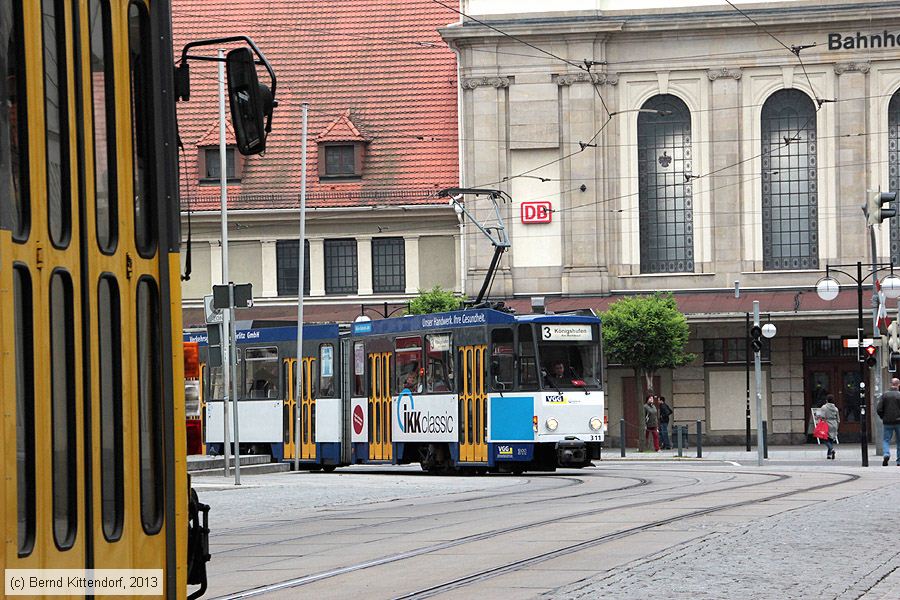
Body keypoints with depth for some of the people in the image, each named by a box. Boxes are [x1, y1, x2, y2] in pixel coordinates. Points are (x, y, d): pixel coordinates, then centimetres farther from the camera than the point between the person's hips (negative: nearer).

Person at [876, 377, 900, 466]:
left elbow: (878, 409, -4)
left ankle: (886, 454, -20)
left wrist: (883, 418, 12)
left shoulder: (885, 395, -1)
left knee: (886, 440, 7)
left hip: (888, 422, 1)